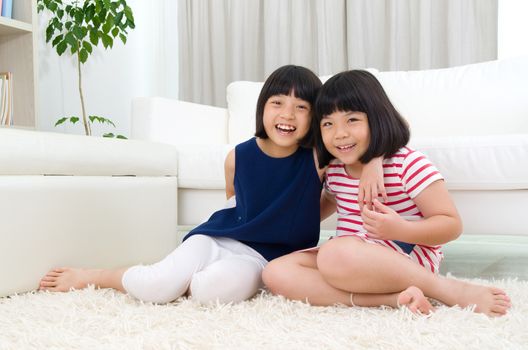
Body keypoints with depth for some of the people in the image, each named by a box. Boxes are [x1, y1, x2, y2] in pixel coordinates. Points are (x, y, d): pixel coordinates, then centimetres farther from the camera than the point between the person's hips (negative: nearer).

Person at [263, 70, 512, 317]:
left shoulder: (408, 164, -10)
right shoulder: (332, 170, 8)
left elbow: (451, 225, -11)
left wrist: (400, 229, -28)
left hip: (410, 259, -7)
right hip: (351, 259, 7)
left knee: (335, 254, -39)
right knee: (274, 272, -17)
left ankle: (452, 290, -21)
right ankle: (395, 299, -26)